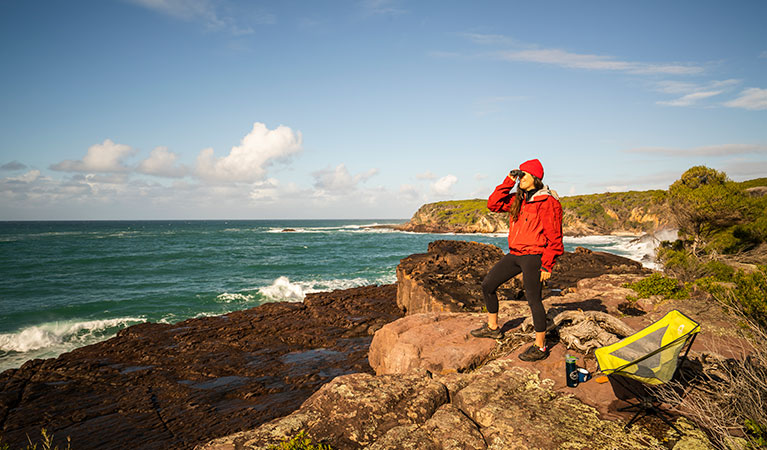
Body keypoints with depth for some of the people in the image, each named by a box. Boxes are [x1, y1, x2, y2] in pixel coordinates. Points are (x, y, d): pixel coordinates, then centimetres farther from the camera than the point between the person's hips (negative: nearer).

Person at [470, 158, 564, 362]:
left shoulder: (548, 203, -13)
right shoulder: (517, 199, 11)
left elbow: (554, 239, -13)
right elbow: (493, 205, 9)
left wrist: (547, 266, -16)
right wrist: (508, 183, 2)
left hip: (533, 257, -8)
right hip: (514, 254, 9)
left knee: (533, 299, -4)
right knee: (487, 285, 12)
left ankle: (540, 347, 10)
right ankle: (493, 328, 29)